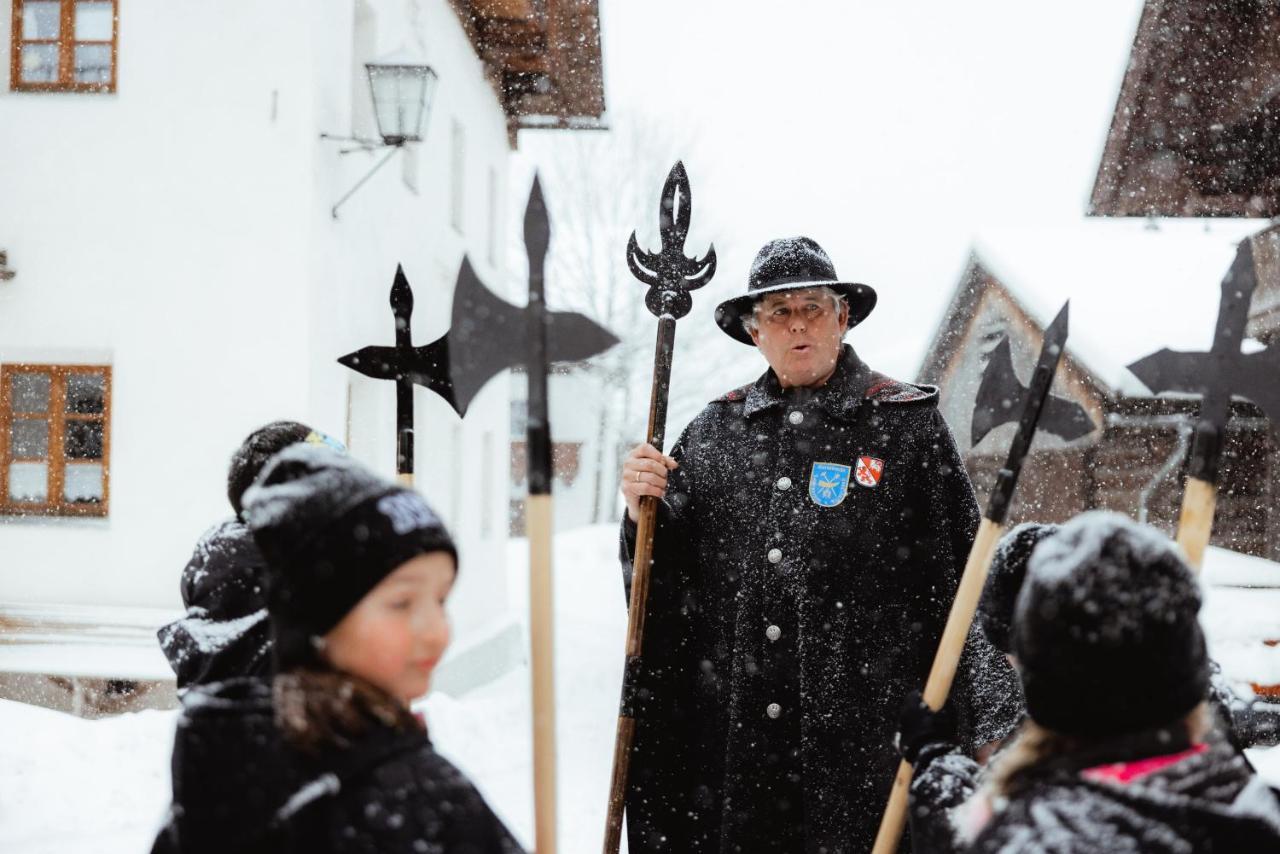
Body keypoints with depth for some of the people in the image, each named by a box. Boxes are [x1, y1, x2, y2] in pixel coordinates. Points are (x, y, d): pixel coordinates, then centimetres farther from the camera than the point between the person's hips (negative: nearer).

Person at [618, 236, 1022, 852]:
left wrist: (983, 733, -1)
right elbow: (667, 581, 15)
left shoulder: (906, 422, 2)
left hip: (864, 735, -2)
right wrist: (645, 513, -5)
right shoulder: (714, 431, 11)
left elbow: (962, 581, 2)